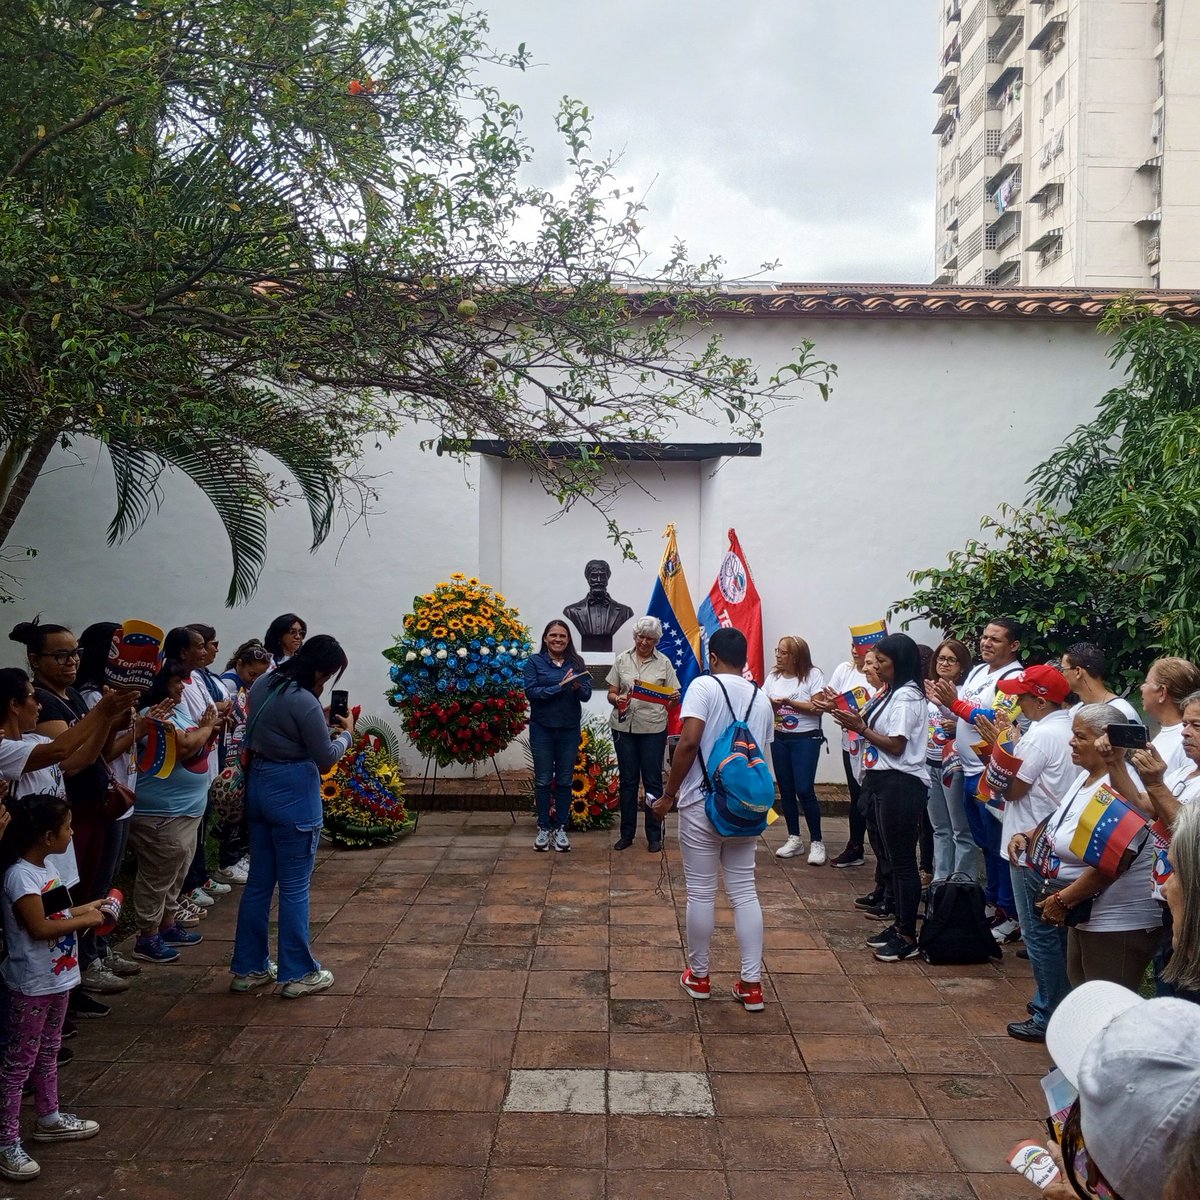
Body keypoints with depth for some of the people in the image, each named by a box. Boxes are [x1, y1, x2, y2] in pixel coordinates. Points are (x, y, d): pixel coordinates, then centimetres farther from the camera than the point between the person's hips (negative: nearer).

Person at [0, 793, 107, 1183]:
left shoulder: (46, 865, 4)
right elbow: (40, 927, -26)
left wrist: (83, 907, 4)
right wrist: (86, 920, -18)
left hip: (57, 976, 9)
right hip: (31, 984, -9)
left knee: (48, 1052, 22)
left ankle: (49, 1118, 36)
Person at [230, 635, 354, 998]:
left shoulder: (263, 684, 4)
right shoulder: (303, 701, -22)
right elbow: (326, 759, -13)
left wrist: (322, 722, 9)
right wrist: (346, 733, 3)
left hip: (259, 786, 9)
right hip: (293, 793, -9)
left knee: (259, 881, 15)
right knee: (294, 886, 2)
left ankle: (248, 968, 24)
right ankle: (298, 973, 12)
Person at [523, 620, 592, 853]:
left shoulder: (577, 662, 4)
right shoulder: (535, 661, -2)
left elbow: (587, 694, -1)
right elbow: (531, 691, -13)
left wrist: (578, 687, -24)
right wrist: (559, 687, -22)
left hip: (570, 729, 2)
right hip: (542, 729, -2)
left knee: (565, 780, 8)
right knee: (543, 780, 6)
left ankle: (560, 828, 17)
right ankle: (543, 828, 17)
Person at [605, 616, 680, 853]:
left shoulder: (663, 663, 1)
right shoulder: (622, 659, 5)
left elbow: (673, 696, 3)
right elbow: (611, 693, 7)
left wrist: (674, 698, -20)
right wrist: (617, 699, -14)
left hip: (653, 729, -2)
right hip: (624, 727, 2)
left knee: (653, 781, 4)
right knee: (628, 780, 9)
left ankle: (654, 836, 14)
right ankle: (627, 833, 19)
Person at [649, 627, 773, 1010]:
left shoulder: (704, 685, -9)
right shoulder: (761, 699, 8)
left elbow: (689, 741, -19)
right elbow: (762, 755, 12)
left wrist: (669, 794, -11)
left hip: (702, 804, -4)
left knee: (701, 892, 7)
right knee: (744, 892, 9)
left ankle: (699, 976, 19)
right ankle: (752, 983, 10)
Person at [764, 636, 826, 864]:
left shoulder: (813, 675, -7)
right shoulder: (773, 676, 6)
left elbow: (818, 708, -15)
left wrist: (788, 702, -16)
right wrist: (770, 705, -18)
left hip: (806, 739, -5)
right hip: (779, 739, 5)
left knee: (804, 790, -9)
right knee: (785, 790, 9)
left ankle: (817, 842, 2)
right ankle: (794, 839, 20)